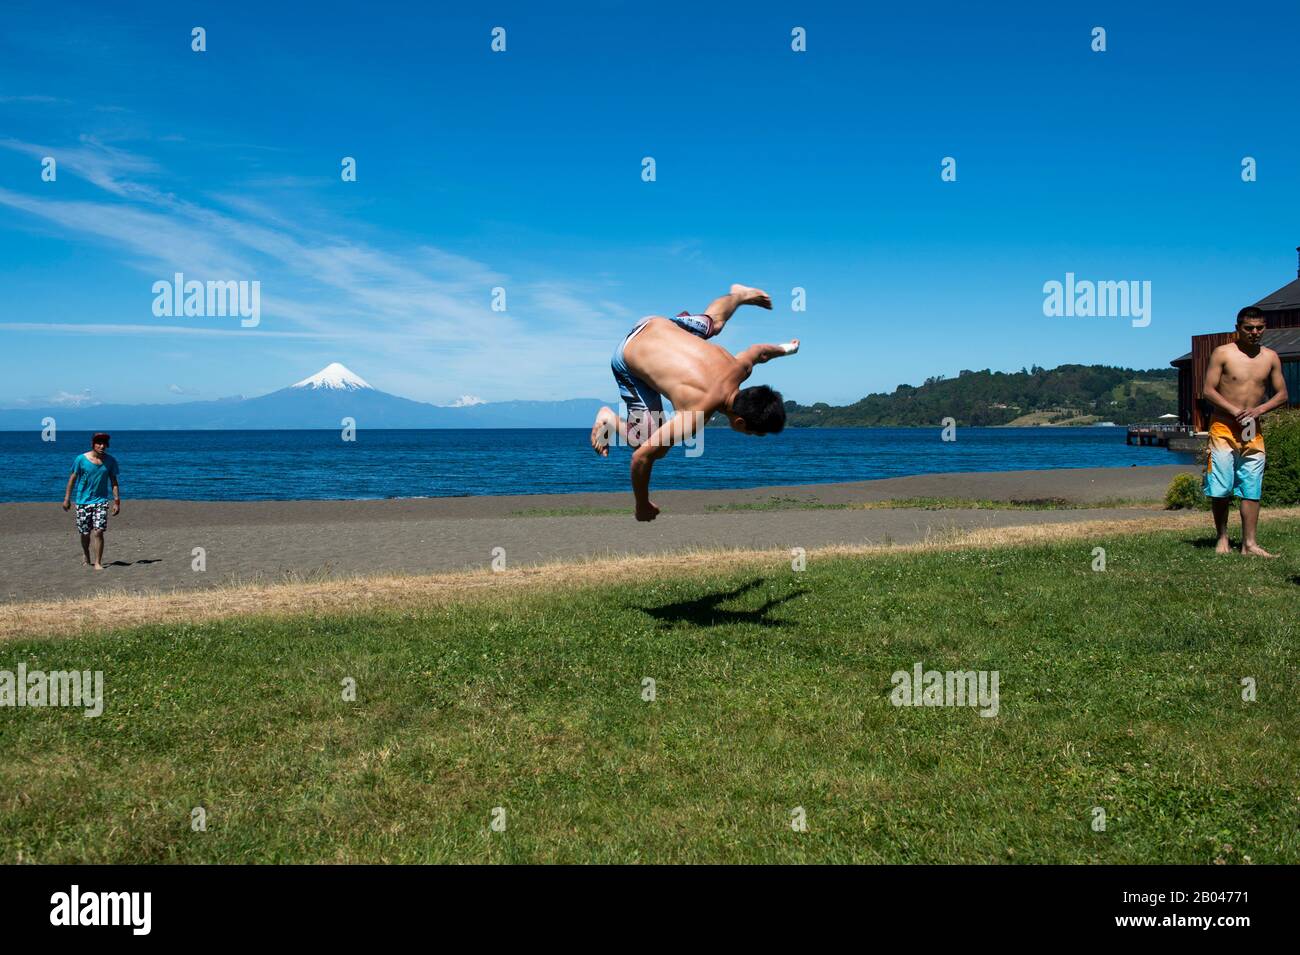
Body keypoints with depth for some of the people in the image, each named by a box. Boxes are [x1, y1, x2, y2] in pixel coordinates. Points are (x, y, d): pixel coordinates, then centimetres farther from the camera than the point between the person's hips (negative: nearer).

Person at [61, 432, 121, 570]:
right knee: (85, 533, 8)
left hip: (101, 500, 0)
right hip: (83, 501, 0)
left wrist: (117, 502, 0)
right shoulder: (81, 459, -7)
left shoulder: (111, 461, -1)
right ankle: (86, 557, 34)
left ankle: (98, 562, -6)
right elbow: (72, 478, 1)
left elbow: (114, 481, 5)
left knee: (98, 532, -12)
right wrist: (67, 498, 2)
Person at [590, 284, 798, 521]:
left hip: (660, 324, 5)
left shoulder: (740, 368, -20)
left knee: (713, 323, 33)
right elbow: (642, 456, -35)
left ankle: (740, 294, 63)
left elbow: (758, 350, 5)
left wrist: (783, 348, 28)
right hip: (629, 358, -5)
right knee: (657, 448, -6)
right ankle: (608, 418, 15)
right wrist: (643, 507, -21)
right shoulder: (696, 415, -38)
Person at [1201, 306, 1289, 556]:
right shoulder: (1222, 353, -2)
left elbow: (1282, 394, 10)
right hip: (1223, 430, -3)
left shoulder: (1271, 357, 8)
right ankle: (1222, 538, 11)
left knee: (1251, 490, 0)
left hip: (1254, 432, 3)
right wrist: (1235, 410, -18)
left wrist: (1258, 409, -9)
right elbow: (1209, 390, -6)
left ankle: (1249, 543, 2)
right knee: (1221, 490, -3)